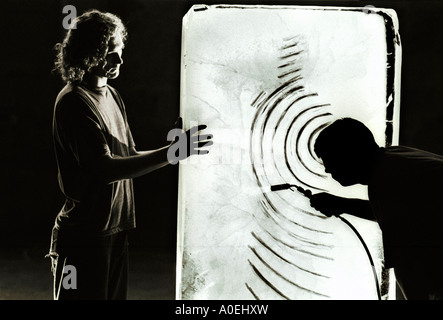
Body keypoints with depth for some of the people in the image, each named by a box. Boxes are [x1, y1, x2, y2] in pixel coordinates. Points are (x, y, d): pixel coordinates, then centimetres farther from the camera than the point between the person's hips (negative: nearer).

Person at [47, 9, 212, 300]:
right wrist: (170, 154, -26)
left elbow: (128, 156, 16)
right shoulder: (74, 102, -15)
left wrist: (178, 149, 0)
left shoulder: (112, 96, 14)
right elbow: (104, 169, -23)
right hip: (85, 235, -9)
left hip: (116, 230, 9)